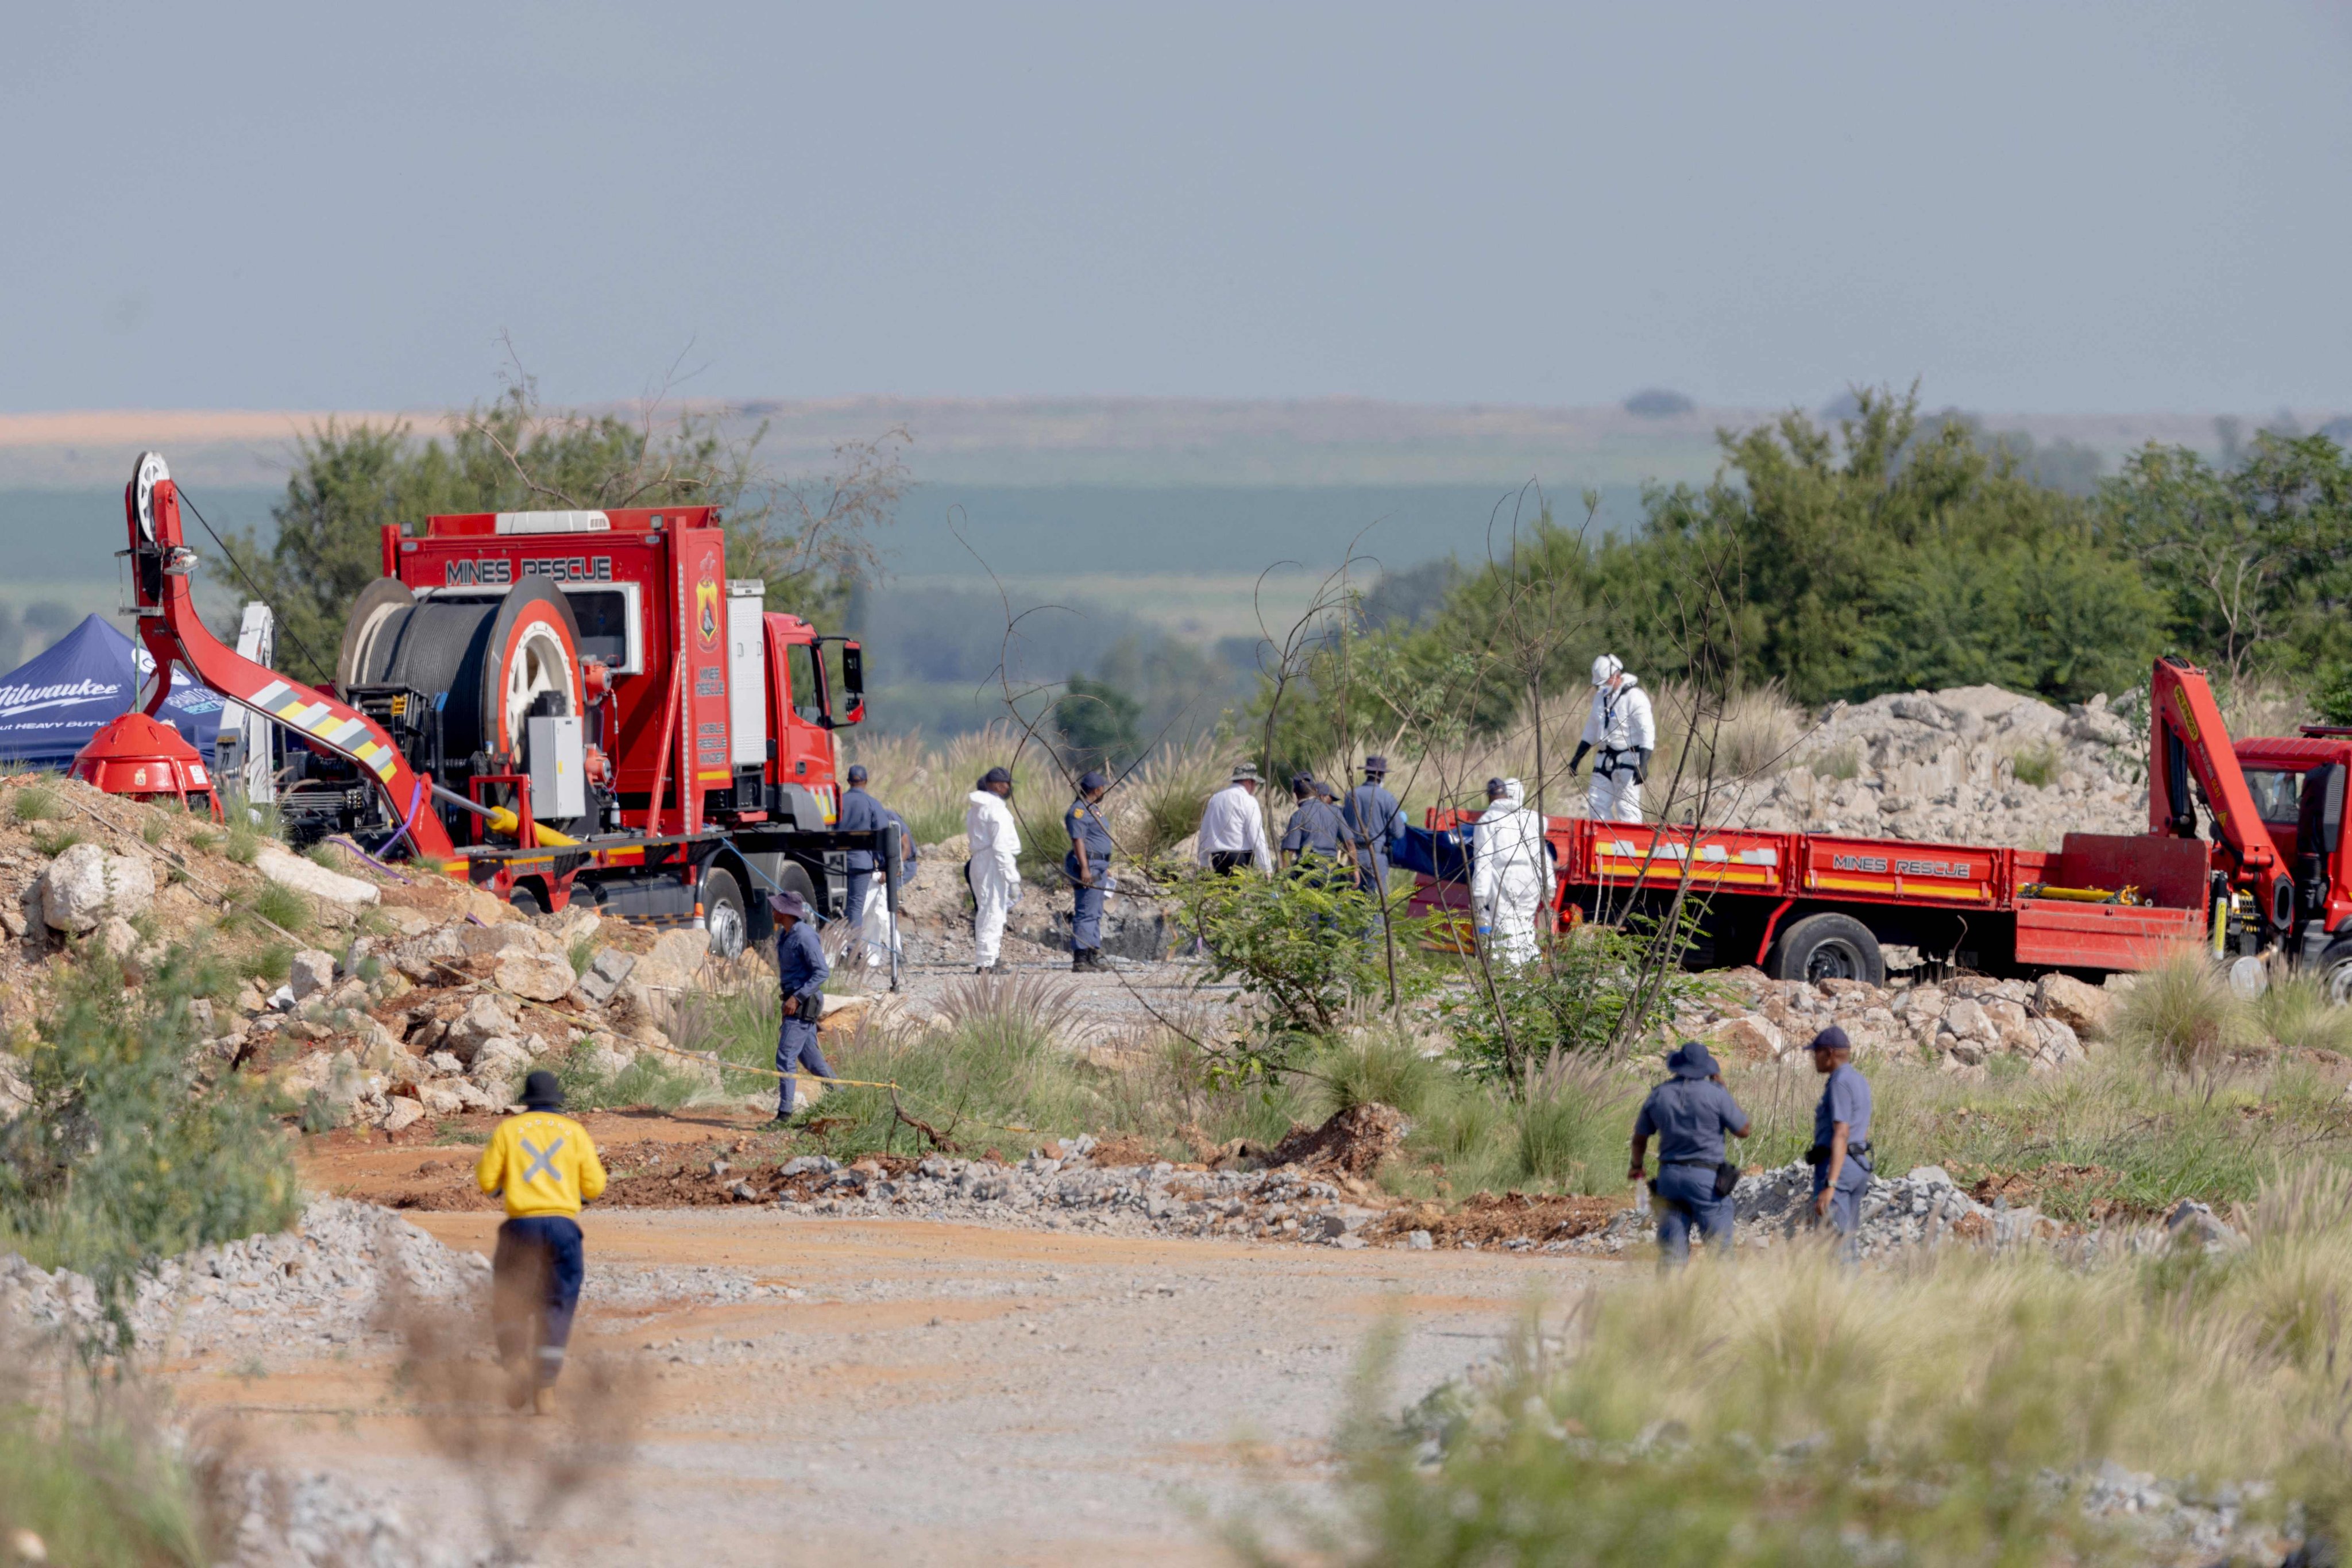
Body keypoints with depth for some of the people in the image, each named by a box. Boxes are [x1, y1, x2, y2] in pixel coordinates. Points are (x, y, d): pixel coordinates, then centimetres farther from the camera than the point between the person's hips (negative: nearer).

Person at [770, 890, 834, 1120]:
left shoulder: (804, 937, -19)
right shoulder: (784, 935, 11)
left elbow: (822, 972, -22)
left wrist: (797, 998, -25)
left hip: (804, 1004, -10)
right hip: (795, 1000, 10)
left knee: (786, 1057, -12)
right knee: (809, 1056, 14)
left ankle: (785, 1112, -12)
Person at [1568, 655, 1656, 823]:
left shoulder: (1634, 697, -12)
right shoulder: (1601, 696, 13)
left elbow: (1647, 732, -17)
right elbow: (1591, 729, 24)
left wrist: (1643, 763, -25)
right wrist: (1577, 757, 22)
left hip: (1628, 759, -8)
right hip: (1606, 758, 8)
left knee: (1627, 808, -10)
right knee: (1596, 804, 4)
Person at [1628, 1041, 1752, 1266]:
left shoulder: (1658, 1095, 4)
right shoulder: (1714, 1094, -9)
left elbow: (1640, 1138, 14)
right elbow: (1743, 1130, 0)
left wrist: (1637, 1166, 34)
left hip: (1669, 1176, 4)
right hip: (1706, 1178, -4)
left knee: (1671, 1250, 6)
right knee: (1719, 1249, 0)